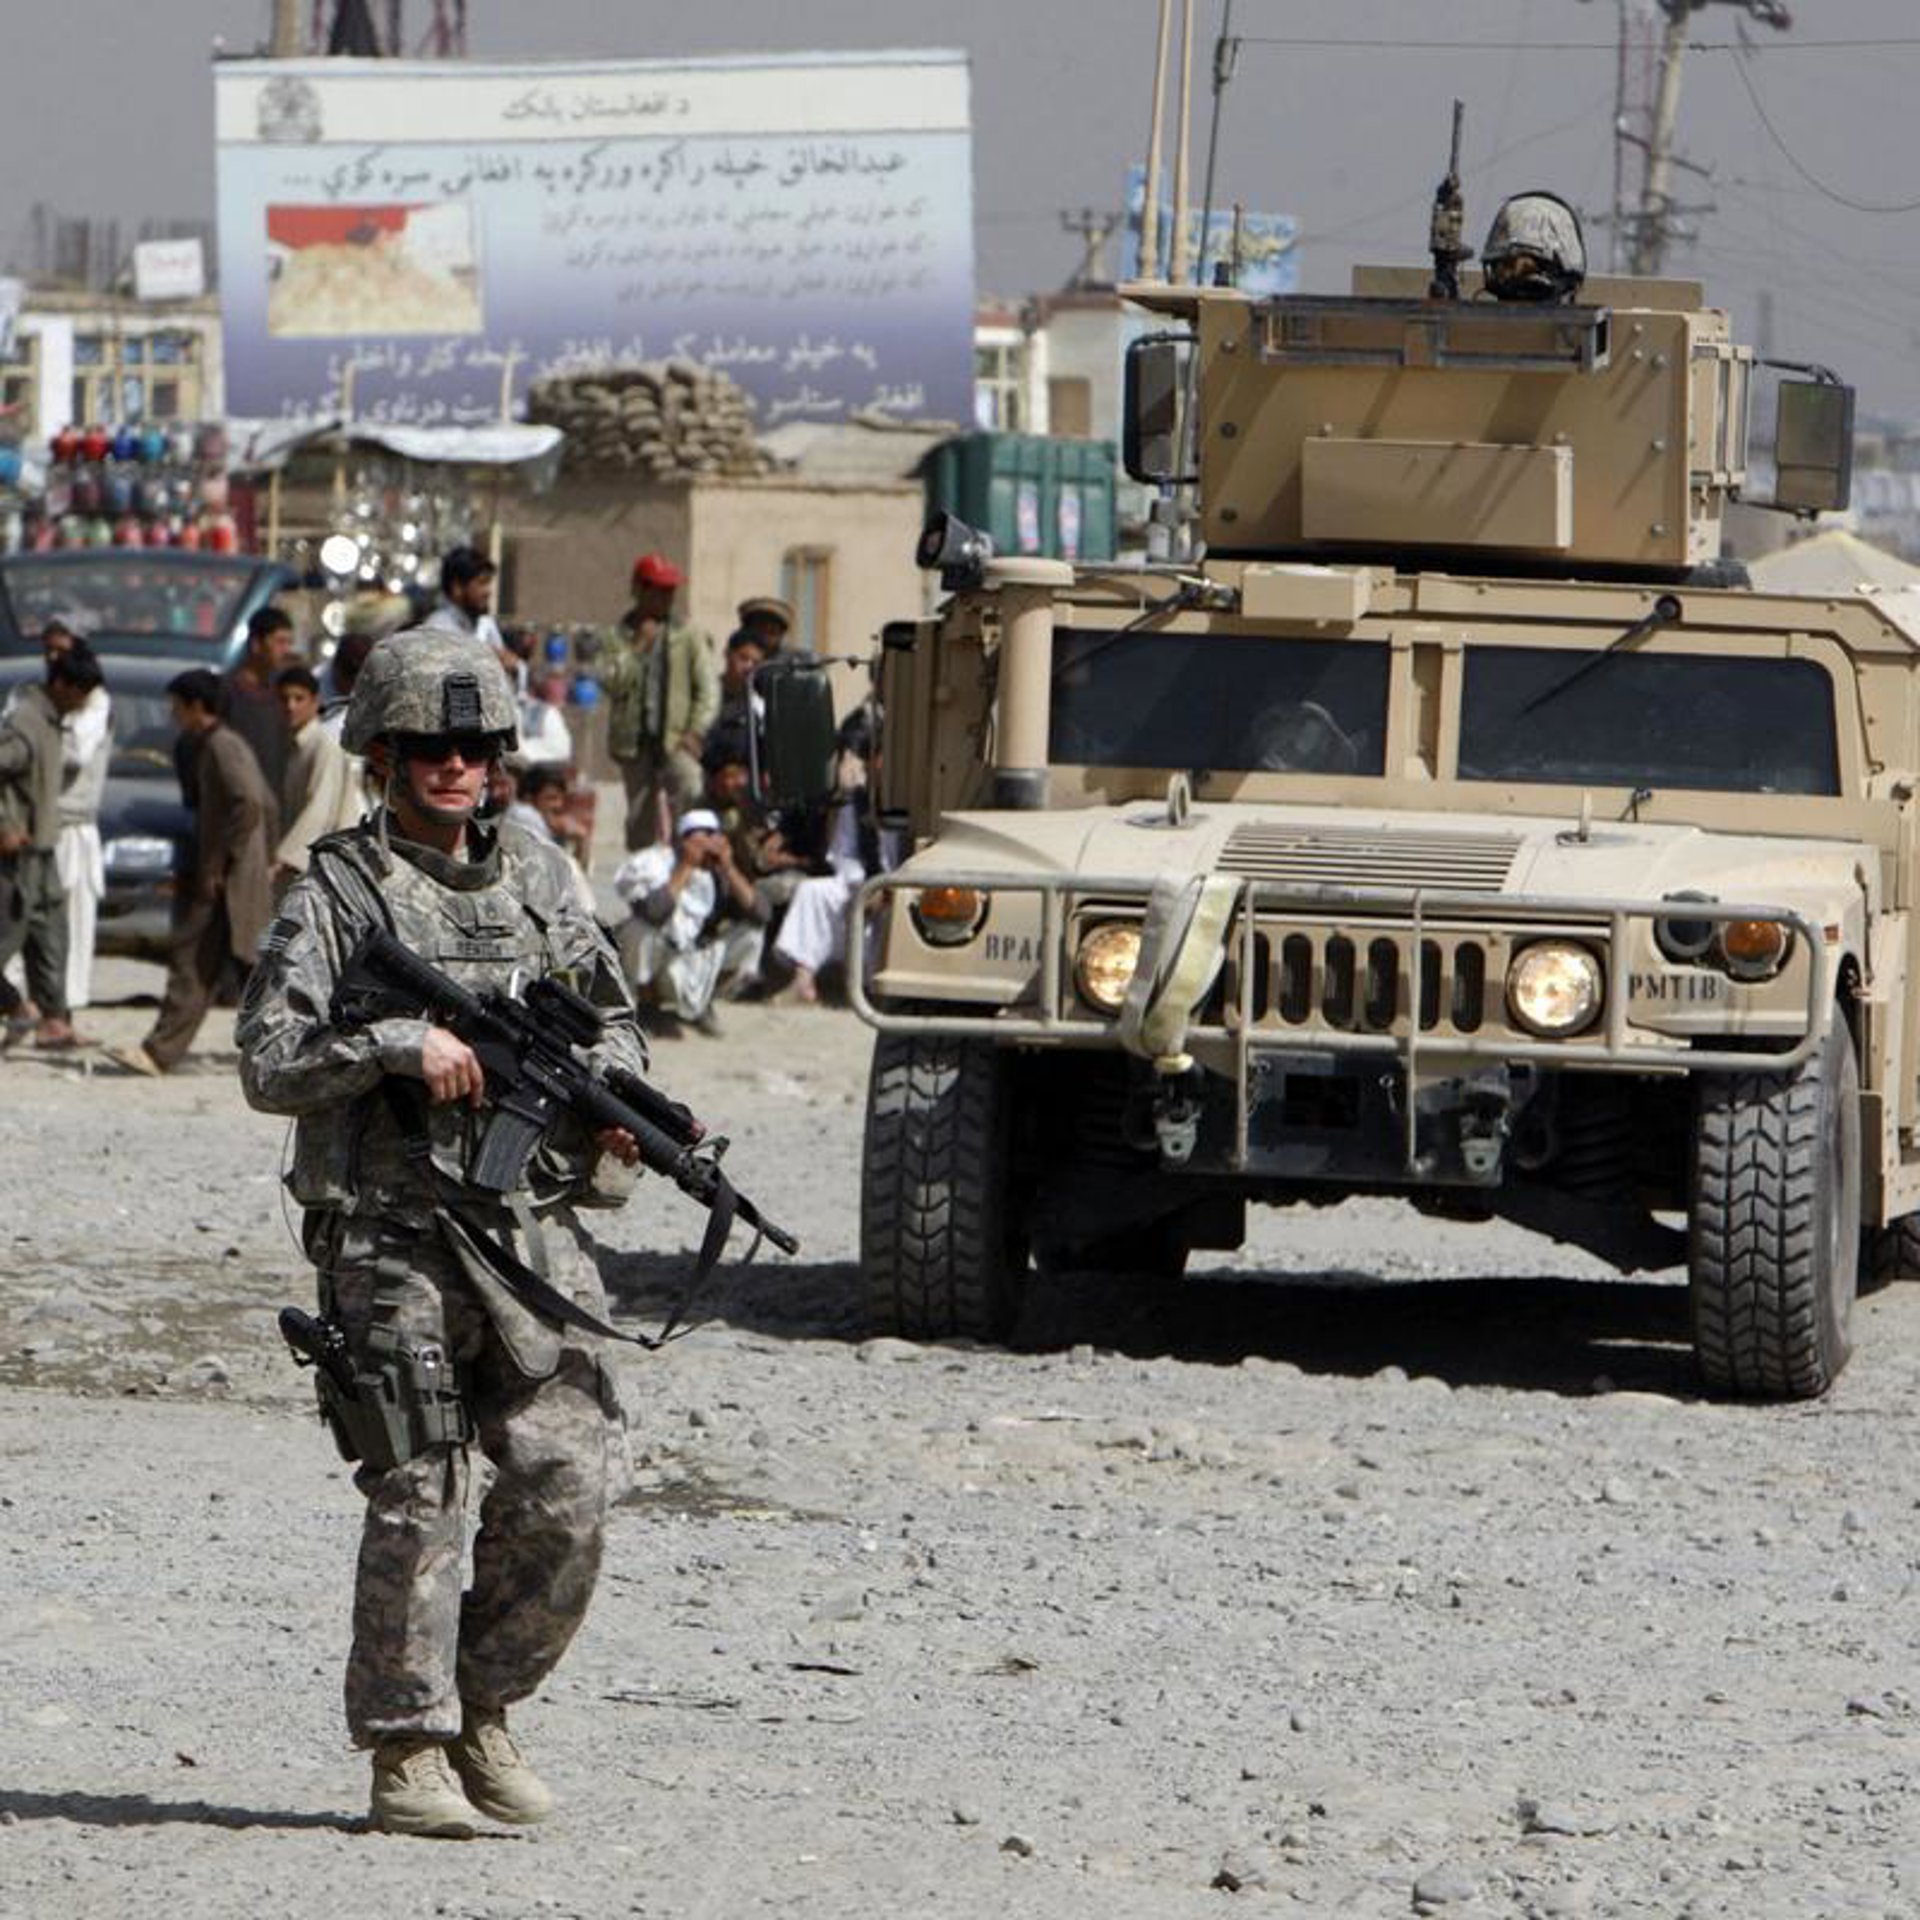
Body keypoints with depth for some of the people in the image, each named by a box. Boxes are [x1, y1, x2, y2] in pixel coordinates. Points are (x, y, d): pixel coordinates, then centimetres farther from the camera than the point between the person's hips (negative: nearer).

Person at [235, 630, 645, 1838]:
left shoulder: (536, 878, 14)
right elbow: (267, 1064, -7)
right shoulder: (336, 895, 0)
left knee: (572, 1485, -4)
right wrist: (397, 1046, -18)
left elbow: (614, 1015, 24)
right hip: (395, 1242, -4)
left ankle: (484, 1708, 15)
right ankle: (408, 1751, 4)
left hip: (535, 1229, 4)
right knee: (418, 1499, -5)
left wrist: (615, 1092, 4)